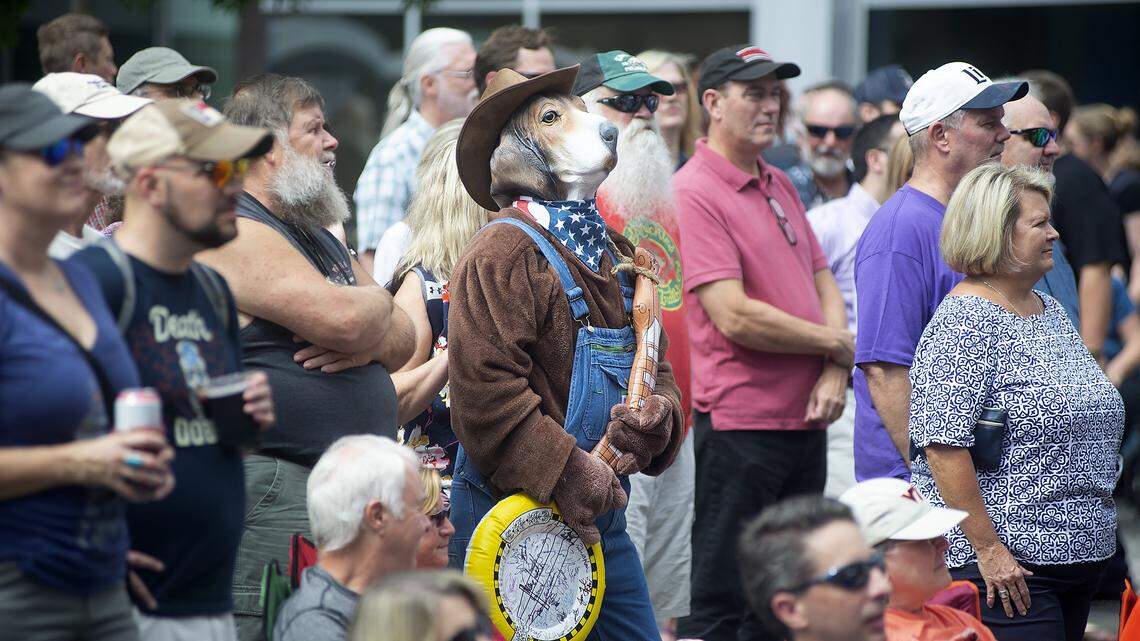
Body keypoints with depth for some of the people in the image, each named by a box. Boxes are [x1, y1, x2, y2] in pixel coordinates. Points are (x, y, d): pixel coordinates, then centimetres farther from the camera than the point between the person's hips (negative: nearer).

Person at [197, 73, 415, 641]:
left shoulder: (319, 237, 23)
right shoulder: (237, 233, -10)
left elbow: (405, 338, 19)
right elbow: (340, 317, -21)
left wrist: (367, 344, -5)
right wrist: (376, 301, 3)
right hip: (272, 484, -10)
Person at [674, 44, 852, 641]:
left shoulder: (779, 185, 15)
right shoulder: (693, 193, -12)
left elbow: (823, 283, 16)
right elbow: (735, 317, -19)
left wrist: (834, 373, -3)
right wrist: (836, 342, -7)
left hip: (806, 419, 8)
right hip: (737, 426, -8)